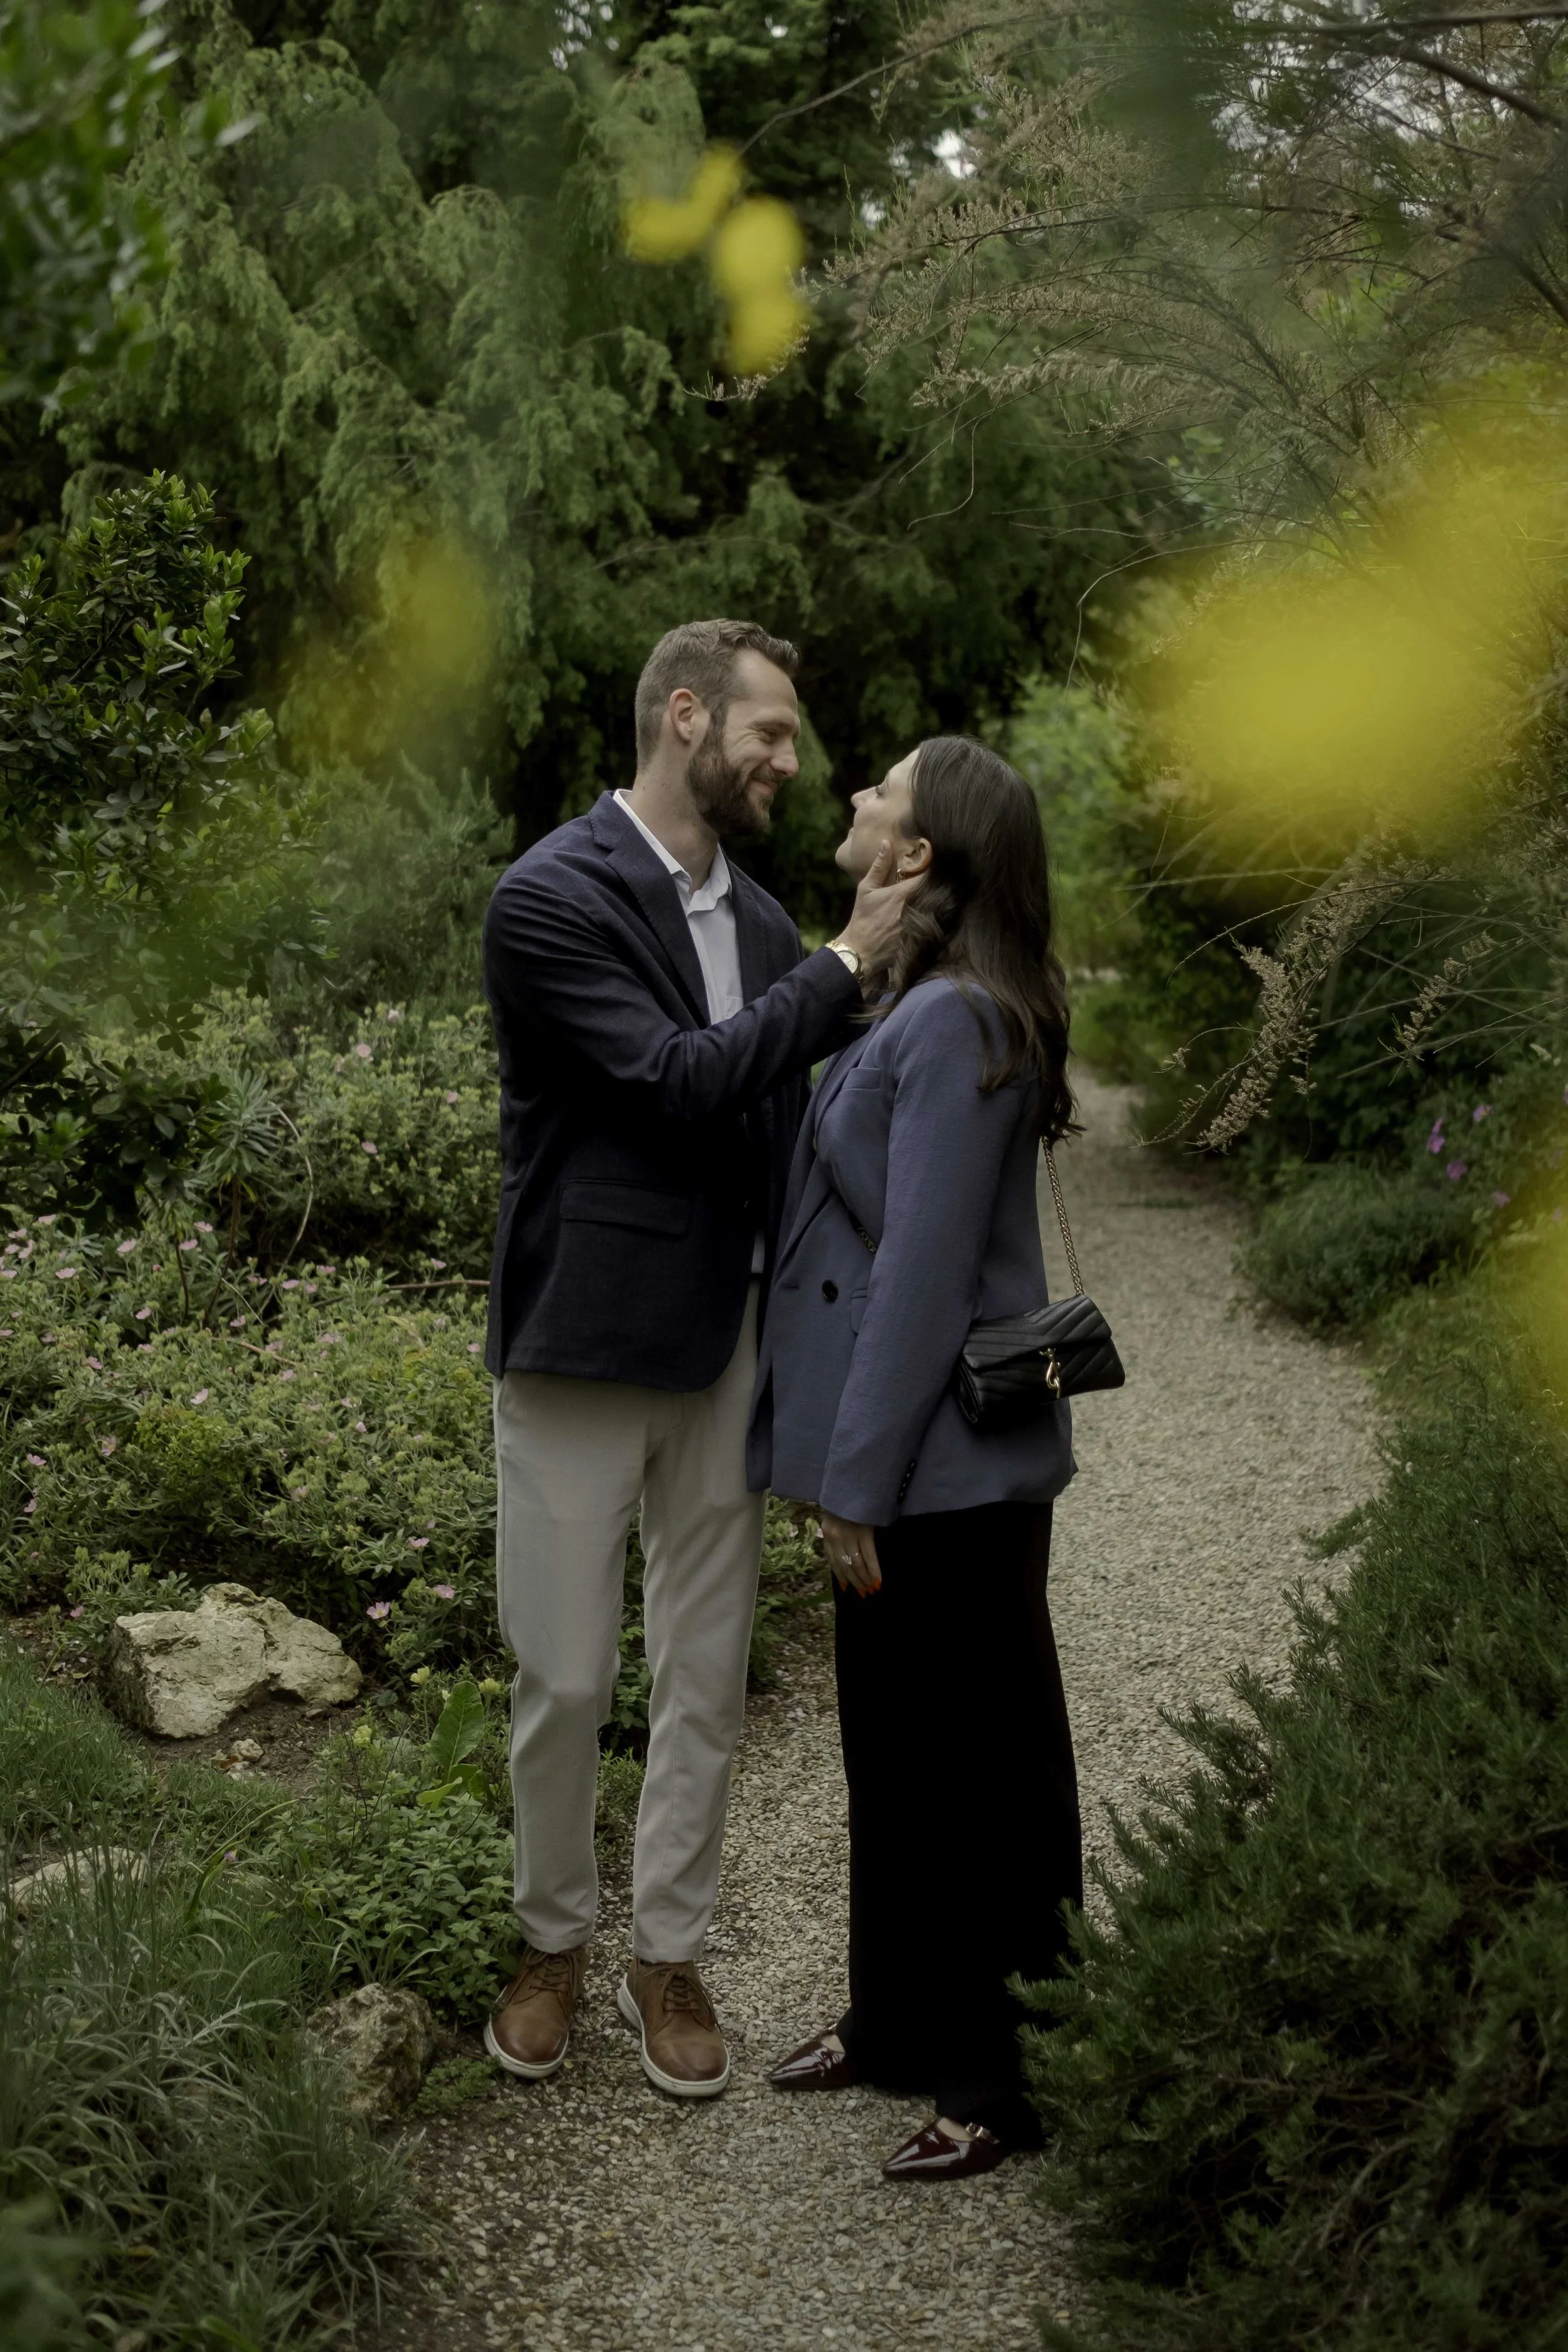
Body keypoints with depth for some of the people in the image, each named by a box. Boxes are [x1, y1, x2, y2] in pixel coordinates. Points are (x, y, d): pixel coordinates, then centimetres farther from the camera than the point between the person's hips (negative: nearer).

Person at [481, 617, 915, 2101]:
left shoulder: (756, 917, 9)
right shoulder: (552, 897, -12)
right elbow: (680, 1083, -21)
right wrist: (847, 963, -16)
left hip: (727, 1346, 6)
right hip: (583, 1346, -6)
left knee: (706, 1674, 11)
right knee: (565, 1677, 5)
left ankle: (667, 1956, 26)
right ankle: (551, 1939, 27)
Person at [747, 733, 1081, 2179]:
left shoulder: (953, 1026, -21)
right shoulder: (912, 1007, 9)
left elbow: (925, 1274, -23)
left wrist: (861, 1485, -18)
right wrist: (849, 1469, 16)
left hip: (948, 1464, -10)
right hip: (904, 1458, 10)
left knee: (976, 1766, 4)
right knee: (893, 1750, 20)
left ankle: (1004, 2078, 18)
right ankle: (898, 2020, 36)